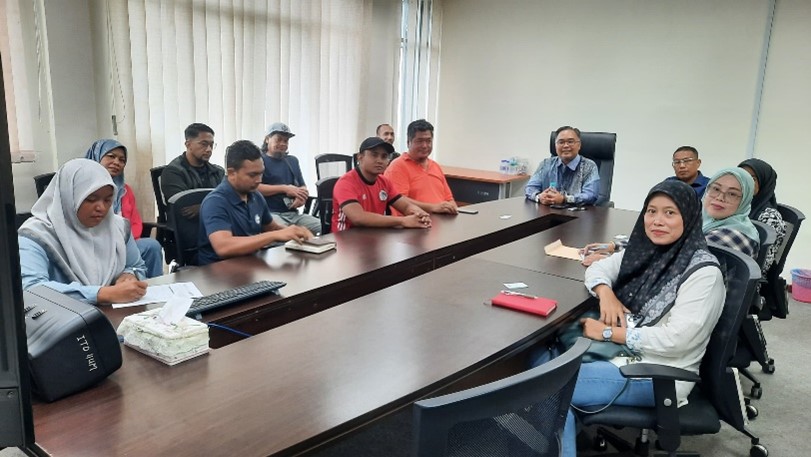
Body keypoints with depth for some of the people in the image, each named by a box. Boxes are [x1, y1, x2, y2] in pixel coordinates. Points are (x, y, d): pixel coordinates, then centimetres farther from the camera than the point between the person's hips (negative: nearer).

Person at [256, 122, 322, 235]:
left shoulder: (292, 160, 25)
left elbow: (303, 187, 24)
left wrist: (302, 197, -1)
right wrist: (284, 188, -11)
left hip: (294, 214, 6)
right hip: (270, 213, -6)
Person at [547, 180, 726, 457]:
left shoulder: (704, 272, -15)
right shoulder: (644, 250, 6)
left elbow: (677, 339, -22)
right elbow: (597, 268, 13)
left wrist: (608, 333, -17)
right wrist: (605, 294, -10)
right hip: (620, 352, 7)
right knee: (542, 361, -12)